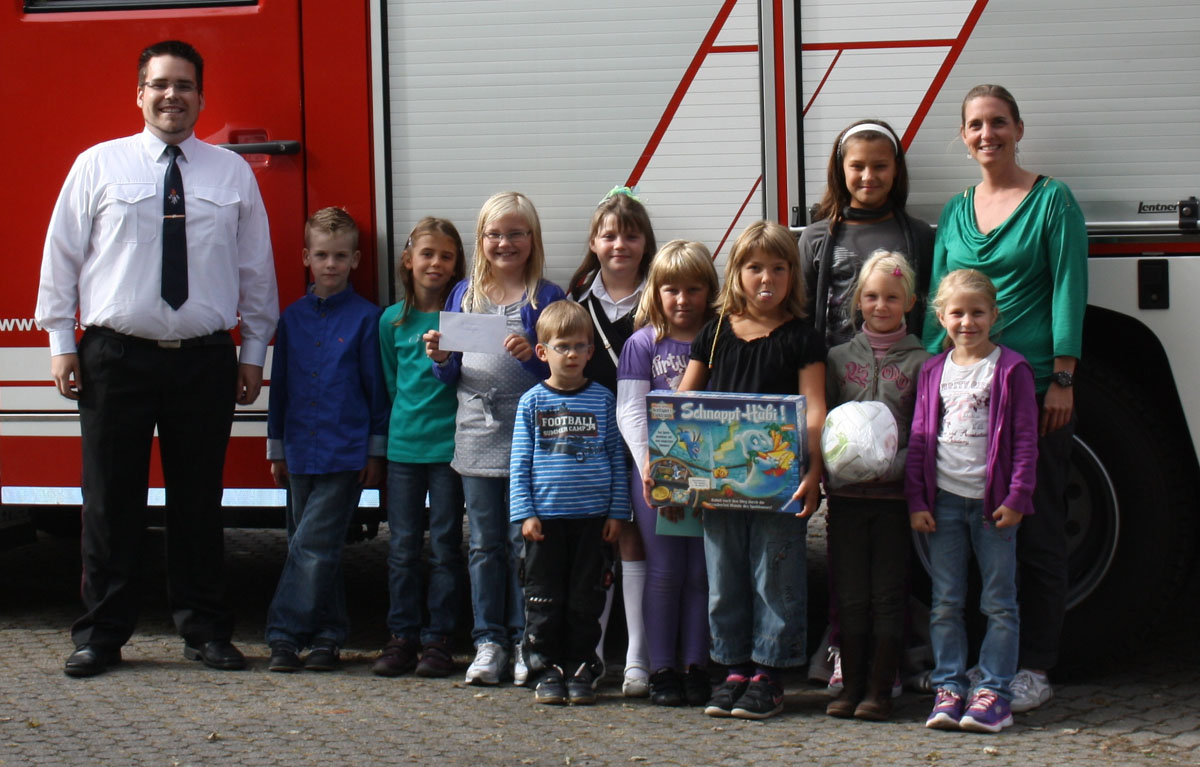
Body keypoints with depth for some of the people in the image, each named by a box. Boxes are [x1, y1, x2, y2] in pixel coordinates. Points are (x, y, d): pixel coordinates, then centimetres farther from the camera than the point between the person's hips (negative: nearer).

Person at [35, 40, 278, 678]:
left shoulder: (233, 173, 9)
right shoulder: (99, 165, 5)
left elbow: (257, 267, 13)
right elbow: (63, 254, 6)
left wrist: (254, 350, 10)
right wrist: (62, 342, 1)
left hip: (205, 361, 1)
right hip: (117, 356, -1)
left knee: (199, 500, 7)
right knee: (111, 501, 2)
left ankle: (204, 631, 16)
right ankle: (100, 636, 10)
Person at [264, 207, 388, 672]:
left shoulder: (366, 318, -2)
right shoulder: (293, 318, 10)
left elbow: (376, 386, 0)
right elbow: (280, 385, 15)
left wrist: (376, 450, -1)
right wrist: (276, 448, 14)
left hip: (346, 454, -5)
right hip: (300, 454, 5)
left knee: (313, 546, -10)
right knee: (306, 549, 8)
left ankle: (285, 633, -8)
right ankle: (328, 635, 16)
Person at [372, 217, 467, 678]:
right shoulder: (392, 320, 10)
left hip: (449, 444, -3)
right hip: (404, 445, 3)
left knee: (444, 545, 1)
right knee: (402, 545, 4)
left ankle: (438, 639, 7)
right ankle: (402, 637, 11)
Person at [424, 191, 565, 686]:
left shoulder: (546, 298, 0)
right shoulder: (465, 295, 12)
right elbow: (452, 376, 16)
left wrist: (532, 357, -20)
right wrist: (440, 359, -5)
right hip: (476, 437, 4)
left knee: (524, 544, -1)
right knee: (484, 547, 7)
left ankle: (525, 643, 7)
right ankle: (489, 642, 13)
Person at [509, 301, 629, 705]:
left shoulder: (602, 399, 6)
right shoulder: (533, 401, 4)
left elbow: (617, 457, 9)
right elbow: (520, 463, 3)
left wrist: (617, 511, 3)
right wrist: (525, 513, -5)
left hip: (591, 516, 1)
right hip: (545, 515, 0)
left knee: (586, 597, 5)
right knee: (544, 597, 3)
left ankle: (581, 668, 13)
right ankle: (547, 669, 12)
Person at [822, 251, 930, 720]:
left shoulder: (919, 362, 2)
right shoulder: (839, 359, 9)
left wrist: (894, 466, -18)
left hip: (894, 495, -2)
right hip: (846, 494, 2)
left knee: (888, 593, 1)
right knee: (850, 594, 6)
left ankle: (880, 689, 7)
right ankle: (851, 685, 13)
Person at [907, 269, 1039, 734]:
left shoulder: (1011, 369, -2)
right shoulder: (934, 372, 10)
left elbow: (1025, 440, -4)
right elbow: (919, 439, 10)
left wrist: (1017, 498, -11)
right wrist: (916, 501, 3)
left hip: (993, 502, -4)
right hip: (944, 500, 4)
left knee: (999, 603, 0)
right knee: (945, 604, 6)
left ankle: (994, 692, 3)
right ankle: (948, 688, 12)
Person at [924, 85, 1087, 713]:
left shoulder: (1053, 201, 0)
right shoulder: (955, 213, 14)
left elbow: (1068, 290, -5)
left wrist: (1062, 379, -11)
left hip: (1033, 383, -5)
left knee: (1036, 529, -1)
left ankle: (1034, 667, 4)